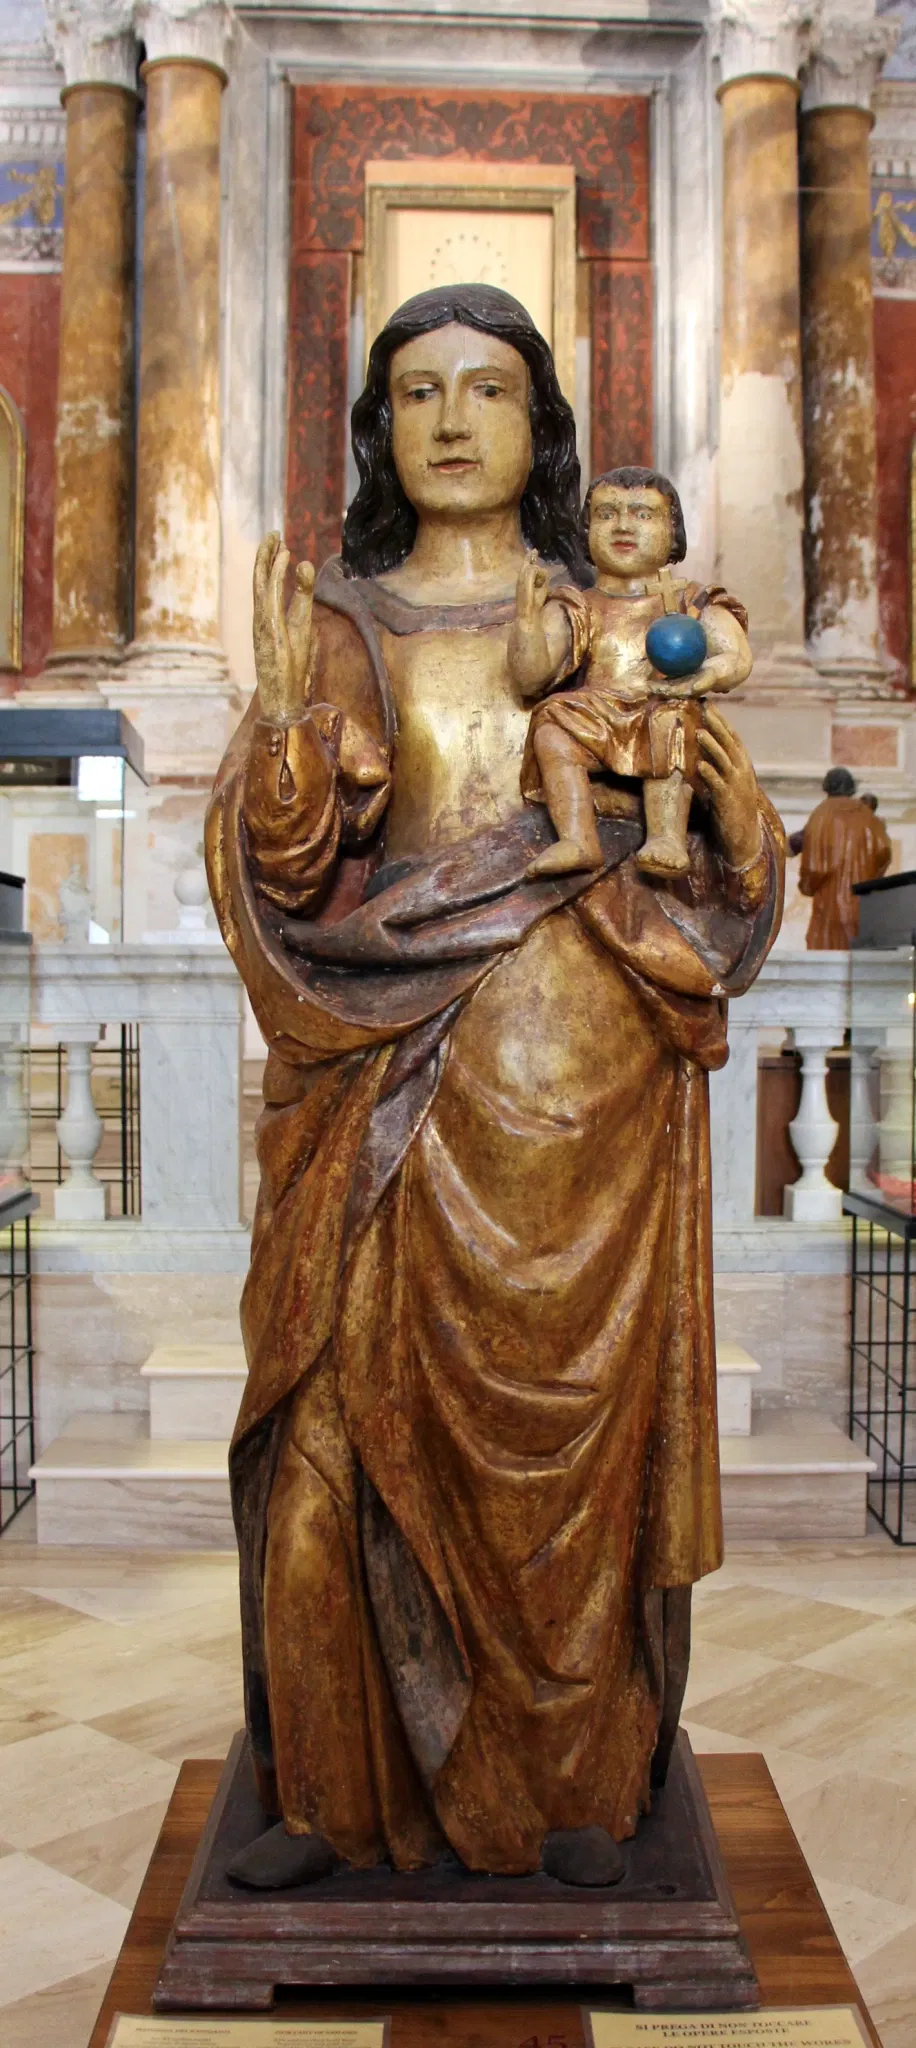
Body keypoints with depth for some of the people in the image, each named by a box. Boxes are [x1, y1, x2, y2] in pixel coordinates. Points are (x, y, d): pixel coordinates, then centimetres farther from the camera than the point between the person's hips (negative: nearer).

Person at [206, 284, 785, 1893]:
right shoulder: (337, 625, 9)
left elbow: (698, 887, 11)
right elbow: (279, 869, -2)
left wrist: (745, 832, -10)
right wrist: (289, 720, -18)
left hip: (578, 1091, 0)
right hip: (391, 1097, 0)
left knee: (572, 1428, 5)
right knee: (354, 1424, 2)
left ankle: (573, 1780, 22)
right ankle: (341, 1784, 19)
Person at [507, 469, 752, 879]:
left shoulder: (692, 602, 18)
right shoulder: (578, 610, 20)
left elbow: (737, 660, 4)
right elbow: (530, 678, 8)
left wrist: (691, 680, -17)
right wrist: (527, 613, -6)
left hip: (669, 715, -1)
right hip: (596, 719, 1)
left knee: (671, 723, -33)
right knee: (553, 720, -28)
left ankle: (667, 836, -45)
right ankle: (577, 838, -40)